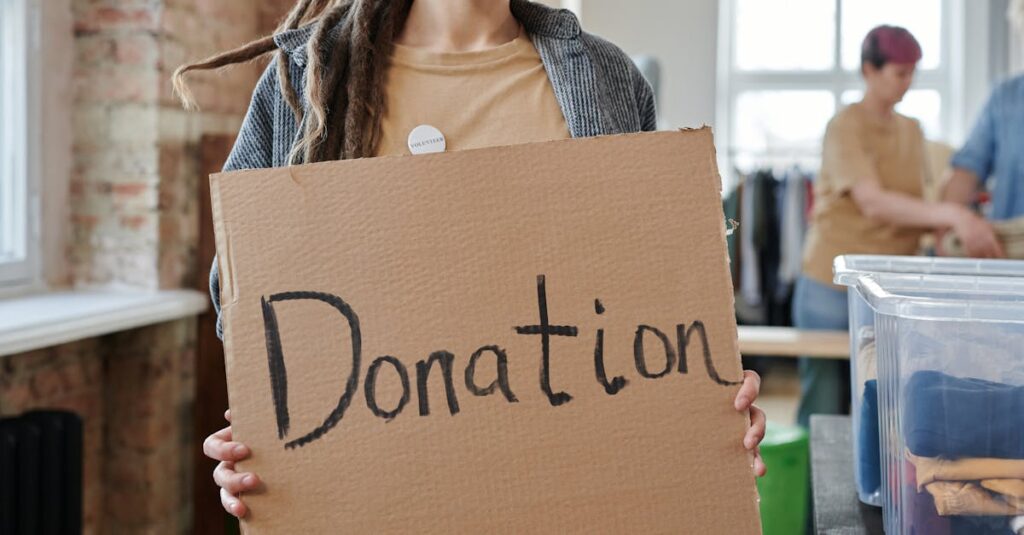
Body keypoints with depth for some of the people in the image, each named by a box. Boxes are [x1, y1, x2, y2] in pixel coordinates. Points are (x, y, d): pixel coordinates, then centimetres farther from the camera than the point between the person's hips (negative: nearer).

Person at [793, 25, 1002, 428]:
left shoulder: (911, 131, 11)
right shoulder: (845, 127, -10)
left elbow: (913, 206, 15)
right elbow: (873, 202, -23)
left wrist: (942, 230, -5)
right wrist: (950, 215, -33)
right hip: (832, 290, -6)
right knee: (824, 410, 0)